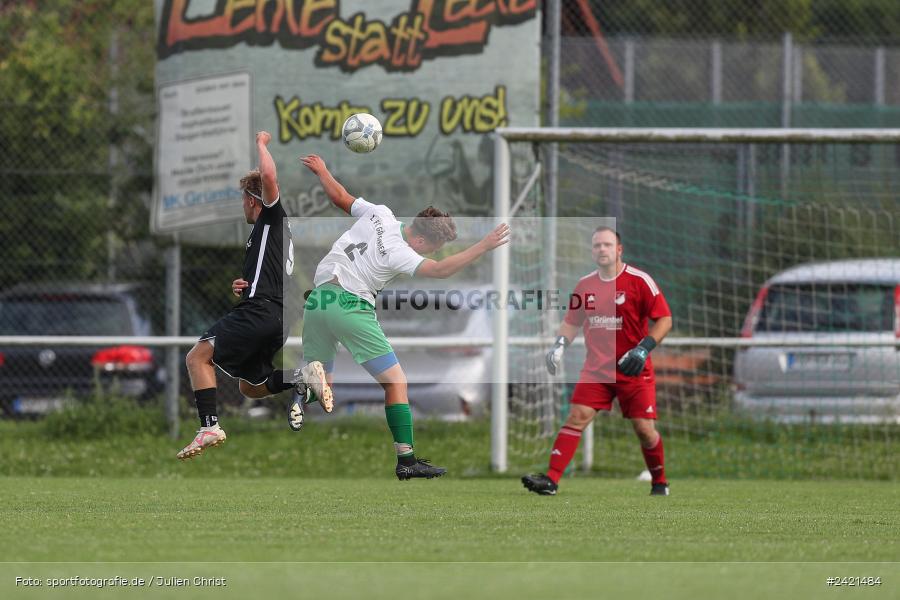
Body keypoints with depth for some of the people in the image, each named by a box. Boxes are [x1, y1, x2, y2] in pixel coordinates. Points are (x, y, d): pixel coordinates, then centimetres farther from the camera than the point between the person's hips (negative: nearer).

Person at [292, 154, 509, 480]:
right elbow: (439, 270, -24)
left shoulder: (379, 214, 6)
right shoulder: (399, 253, -12)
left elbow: (340, 197, 20)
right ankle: (406, 460, -7)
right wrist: (483, 246, -23)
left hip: (317, 298, 8)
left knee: (319, 385, 17)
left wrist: (321, 171, 39)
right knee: (395, 381, -2)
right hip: (349, 305, -8)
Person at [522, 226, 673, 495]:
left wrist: (644, 348, -20)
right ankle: (551, 479, -15)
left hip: (634, 369, -3)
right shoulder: (585, 284, 7)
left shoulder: (639, 281, -8)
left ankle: (660, 483, 19)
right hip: (596, 368, 3)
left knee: (644, 427, -3)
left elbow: (665, 319, -8)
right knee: (577, 416, -11)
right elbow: (572, 321, 18)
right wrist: (559, 345, 0)